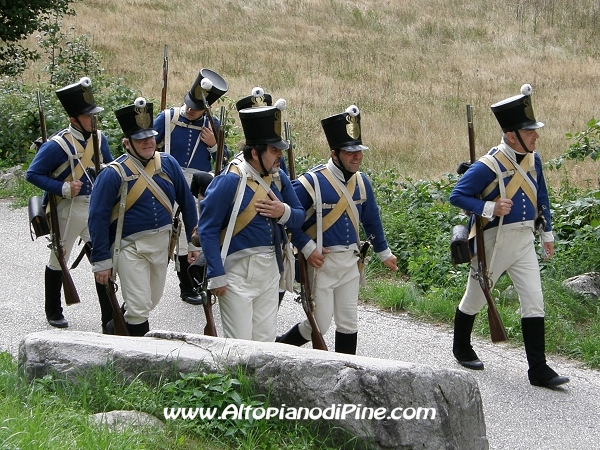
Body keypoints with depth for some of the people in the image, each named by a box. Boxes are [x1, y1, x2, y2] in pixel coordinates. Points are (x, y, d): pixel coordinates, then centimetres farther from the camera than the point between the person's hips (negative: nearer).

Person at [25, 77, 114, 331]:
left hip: (96, 209, 5)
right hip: (68, 211, -5)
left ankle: (110, 319, 6)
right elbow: (32, 174, -15)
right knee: (58, 262, 12)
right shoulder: (58, 145, -18)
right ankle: (53, 312, 30)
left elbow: (109, 166, 19)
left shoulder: (99, 139, 2)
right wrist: (63, 188, -24)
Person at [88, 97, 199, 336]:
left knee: (152, 300, 20)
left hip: (162, 244, 6)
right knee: (140, 308, -7)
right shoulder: (114, 173, -15)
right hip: (130, 248, -6)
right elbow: (98, 218, -13)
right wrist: (101, 262, -14)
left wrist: (194, 242, 8)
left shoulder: (168, 164, -2)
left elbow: (187, 202, 8)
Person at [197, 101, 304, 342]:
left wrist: (283, 212, -11)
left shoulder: (278, 177, 4)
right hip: (238, 272, -6)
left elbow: (300, 216, 13)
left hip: (270, 270, 7)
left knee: (265, 340, 12)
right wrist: (217, 276, -16)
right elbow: (207, 229, -14)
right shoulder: (230, 181, -16)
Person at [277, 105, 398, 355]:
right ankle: (280, 346, 22)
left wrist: (384, 253, 22)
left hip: (350, 261, 6)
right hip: (321, 262, -6)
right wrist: (307, 249, -17)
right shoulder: (312, 182, -17)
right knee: (320, 324, -2)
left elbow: (371, 219, 16)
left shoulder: (361, 182, 3)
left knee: (348, 323, 8)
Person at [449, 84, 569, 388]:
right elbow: (456, 196, -16)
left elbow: (541, 196, 15)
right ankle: (462, 348, 39)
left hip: (524, 241, 5)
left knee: (534, 303, -3)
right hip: (493, 242, -5)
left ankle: (538, 369, -1)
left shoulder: (532, 159, 2)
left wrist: (547, 233, 17)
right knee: (475, 298, 14)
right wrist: (490, 208, -27)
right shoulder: (489, 166, -19)